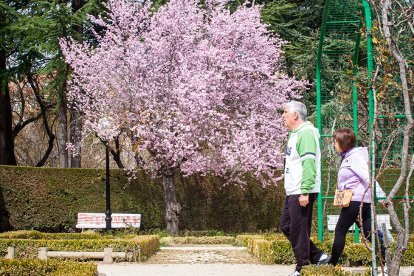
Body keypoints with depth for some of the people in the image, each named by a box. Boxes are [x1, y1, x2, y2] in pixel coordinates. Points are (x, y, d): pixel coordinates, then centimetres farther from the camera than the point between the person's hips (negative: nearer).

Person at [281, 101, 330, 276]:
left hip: (302, 193, -11)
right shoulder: (295, 134, 18)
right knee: (286, 226, 13)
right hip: (292, 192, 11)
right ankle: (317, 256, 18)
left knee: (299, 231, -5)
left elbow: (309, 164, -23)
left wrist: (305, 192, -27)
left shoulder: (306, 134, -14)